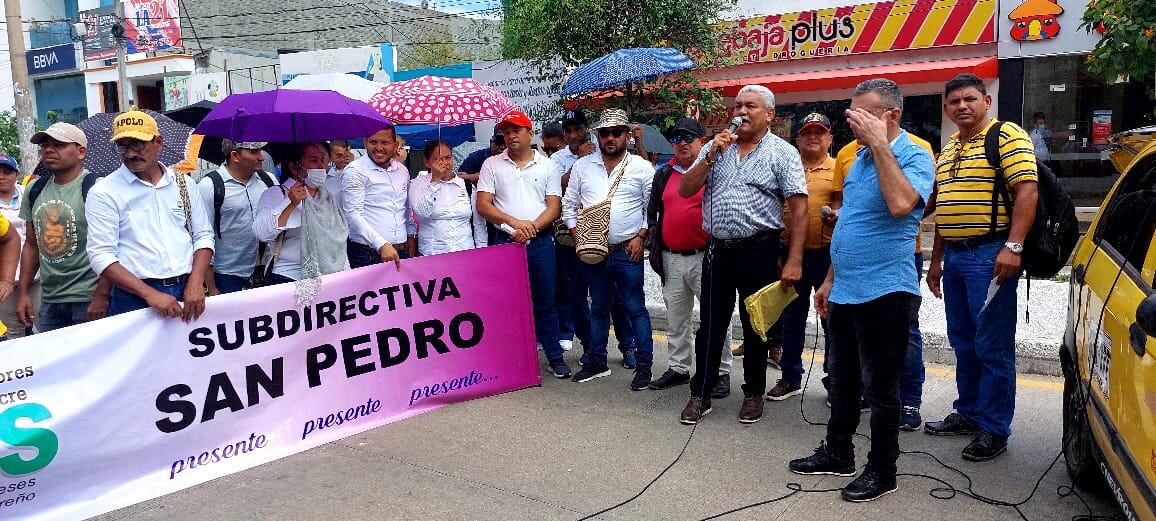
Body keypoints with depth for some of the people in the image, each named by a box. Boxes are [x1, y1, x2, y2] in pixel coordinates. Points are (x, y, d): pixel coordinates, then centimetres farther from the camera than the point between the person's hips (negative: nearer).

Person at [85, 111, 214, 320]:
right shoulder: (103, 192, -3)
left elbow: (203, 236, 9)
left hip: (188, 291, 3)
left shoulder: (184, 183, 8)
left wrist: (196, 283, -7)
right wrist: (151, 295, -18)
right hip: (135, 299, -3)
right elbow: (102, 256, -9)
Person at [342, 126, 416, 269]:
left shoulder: (402, 170, 12)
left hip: (402, 251, 5)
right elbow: (353, 214, -14)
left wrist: (411, 235, 14)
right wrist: (382, 245, -20)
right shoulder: (355, 171, -6)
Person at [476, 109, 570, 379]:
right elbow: (483, 205, -1)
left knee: (545, 301, 6)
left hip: (540, 242, 0)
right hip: (505, 242, 0)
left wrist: (532, 227, -14)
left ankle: (555, 356, 15)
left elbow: (554, 207, 1)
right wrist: (514, 222, -14)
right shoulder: (492, 165, 6)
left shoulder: (547, 165, 7)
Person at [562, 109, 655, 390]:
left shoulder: (642, 168, -1)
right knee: (598, 307, 15)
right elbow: (569, 205, 12)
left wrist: (641, 237, -9)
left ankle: (644, 366, 9)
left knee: (635, 309, 0)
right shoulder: (582, 166, 7)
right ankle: (596, 362, 26)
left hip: (628, 251, -3)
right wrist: (577, 235, 2)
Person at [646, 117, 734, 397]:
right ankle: (678, 368, 26)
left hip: (705, 258, -5)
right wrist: (654, 243, 12)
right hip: (671, 259, 6)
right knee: (675, 318, 14)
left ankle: (721, 372, 10)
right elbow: (652, 211, 20)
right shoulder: (664, 174, 12)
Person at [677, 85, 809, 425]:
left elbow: (799, 207, -8)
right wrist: (711, 156, -8)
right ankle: (700, 394, 19)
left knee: (755, 326, 8)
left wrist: (794, 260, -15)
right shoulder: (716, 147, 10)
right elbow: (685, 190, 5)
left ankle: (754, 393, 24)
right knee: (710, 325, 9)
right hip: (718, 250, 3)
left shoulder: (782, 153, -2)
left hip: (759, 252, -3)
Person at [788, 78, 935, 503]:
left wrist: (880, 145, -25)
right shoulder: (861, 158, 13)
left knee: (880, 387, 4)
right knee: (843, 380, 18)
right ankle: (837, 453, 33)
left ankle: (882, 471, 18)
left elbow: (900, 204, -32)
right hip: (845, 291, 8)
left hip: (883, 293, -8)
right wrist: (830, 280, 19)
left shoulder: (915, 158, -11)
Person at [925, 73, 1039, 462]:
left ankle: (994, 429, 6)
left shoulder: (1007, 136, -5)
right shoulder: (948, 150, 20)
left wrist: (1013, 246, -24)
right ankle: (968, 413, 28)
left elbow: (1026, 190, -15)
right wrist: (936, 261, 21)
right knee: (963, 343, 15)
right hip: (955, 256, 8)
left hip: (990, 255, -8)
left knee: (993, 346, -3)